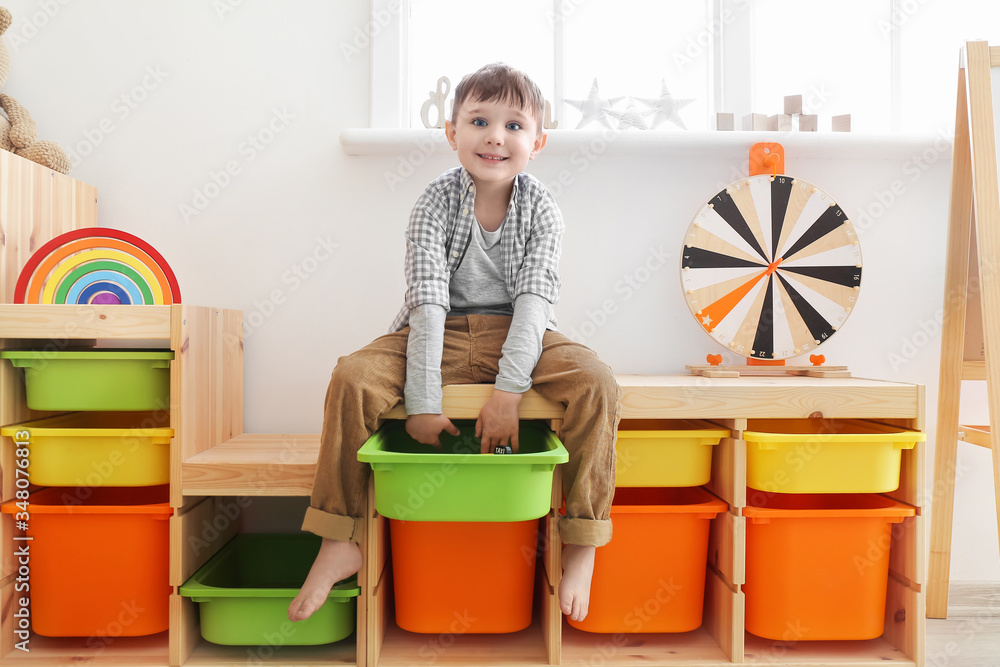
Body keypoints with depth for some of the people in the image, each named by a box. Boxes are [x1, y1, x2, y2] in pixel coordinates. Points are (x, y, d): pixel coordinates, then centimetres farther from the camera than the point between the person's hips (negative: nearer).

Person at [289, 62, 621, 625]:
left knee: (598, 383, -26)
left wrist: (509, 391, -27)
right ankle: (341, 544, -13)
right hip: (444, 335, 0)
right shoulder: (436, 205, -8)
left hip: (518, 336, 1)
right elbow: (428, 303, -17)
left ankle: (581, 545, -13)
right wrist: (423, 401, -24)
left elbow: (534, 300, -14)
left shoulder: (542, 210, -5)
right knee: (354, 378, -24)